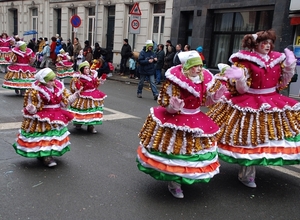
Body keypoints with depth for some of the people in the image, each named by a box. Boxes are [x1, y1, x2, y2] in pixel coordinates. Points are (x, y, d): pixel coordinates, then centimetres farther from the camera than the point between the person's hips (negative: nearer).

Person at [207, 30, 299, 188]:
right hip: (249, 105, -6)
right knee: (249, 138, 3)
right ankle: (246, 174, 23)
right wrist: (239, 78, -32)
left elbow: (281, 84, 11)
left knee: (268, 135, 13)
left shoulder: (277, 59, 5)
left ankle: (249, 170, 33)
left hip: (273, 104, 6)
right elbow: (242, 89, -13)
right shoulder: (246, 61, -11)